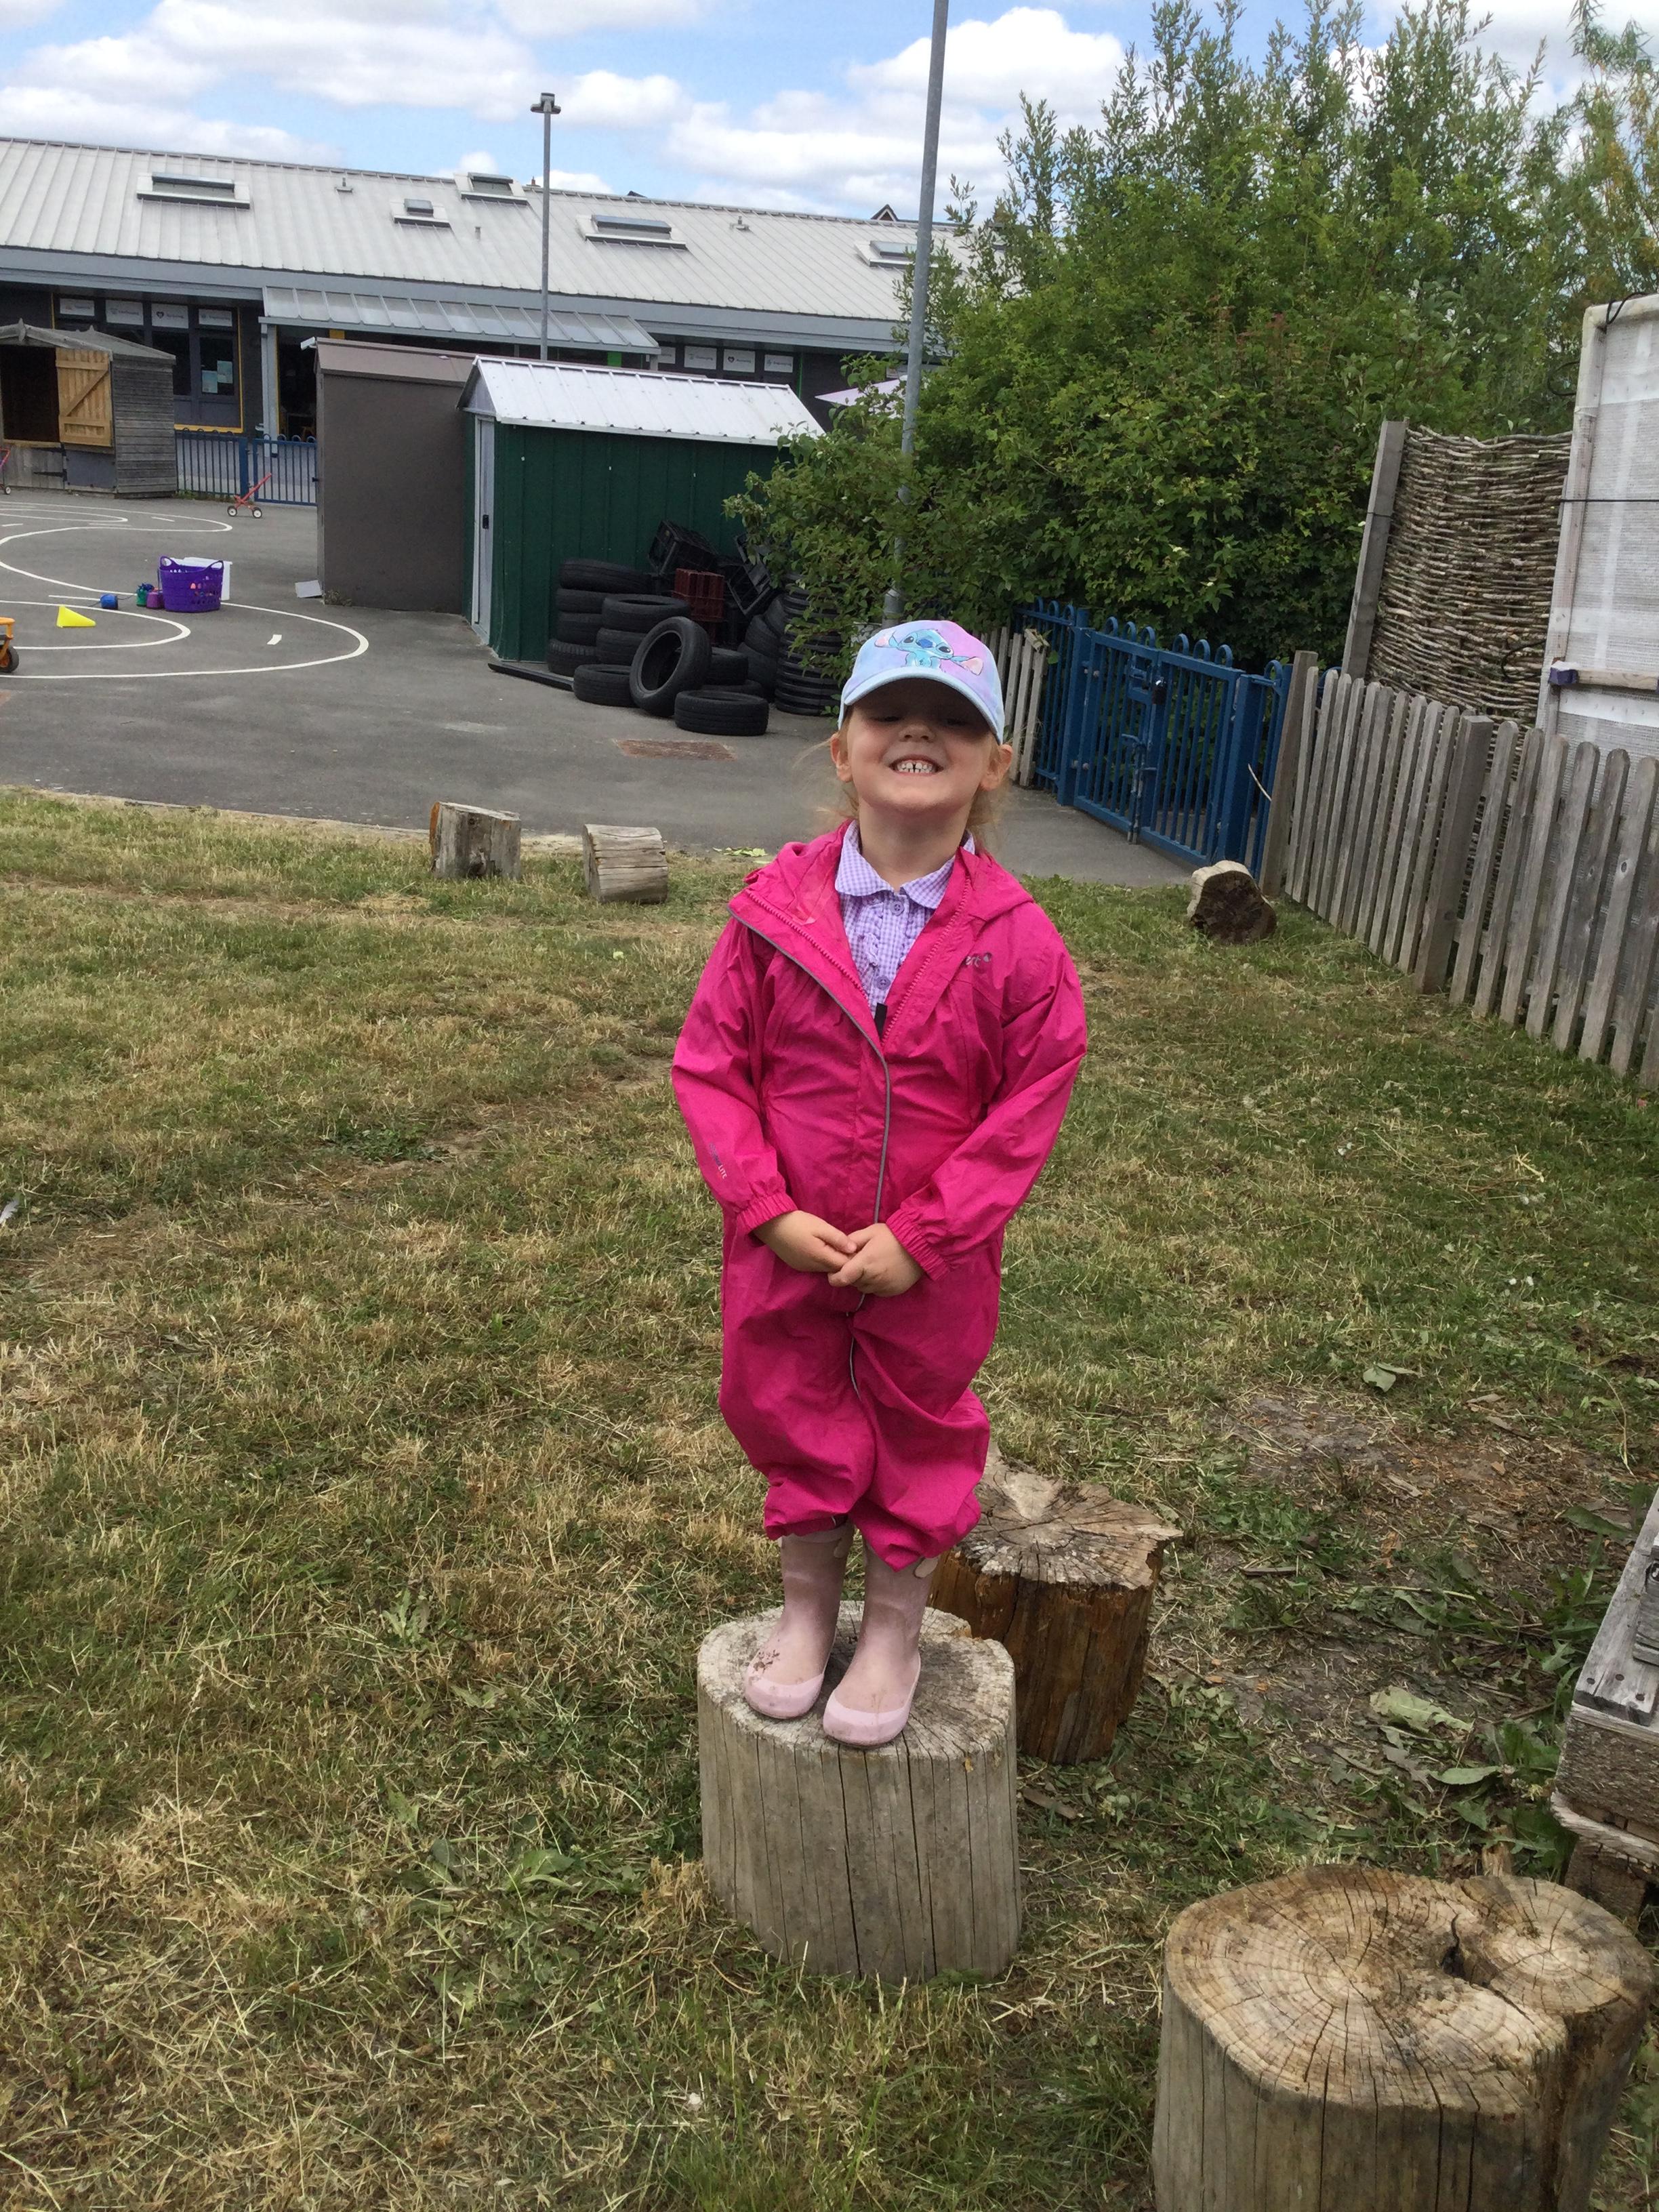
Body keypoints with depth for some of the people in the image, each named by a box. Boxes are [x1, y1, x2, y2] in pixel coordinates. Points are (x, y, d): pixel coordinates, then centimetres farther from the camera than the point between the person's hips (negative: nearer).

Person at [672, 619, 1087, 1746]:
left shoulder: (1016, 938, -14)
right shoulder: (778, 906, -11)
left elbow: (1029, 1110, -10)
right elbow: (711, 1063, -6)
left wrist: (921, 1237, -15)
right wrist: (771, 1211, -14)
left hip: (931, 1262, -1)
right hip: (787, 1244, 2)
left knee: (922, 1427, 17)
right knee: (791, 1415, 19)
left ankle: (897, 1625, 40)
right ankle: (808, 1601, 44)